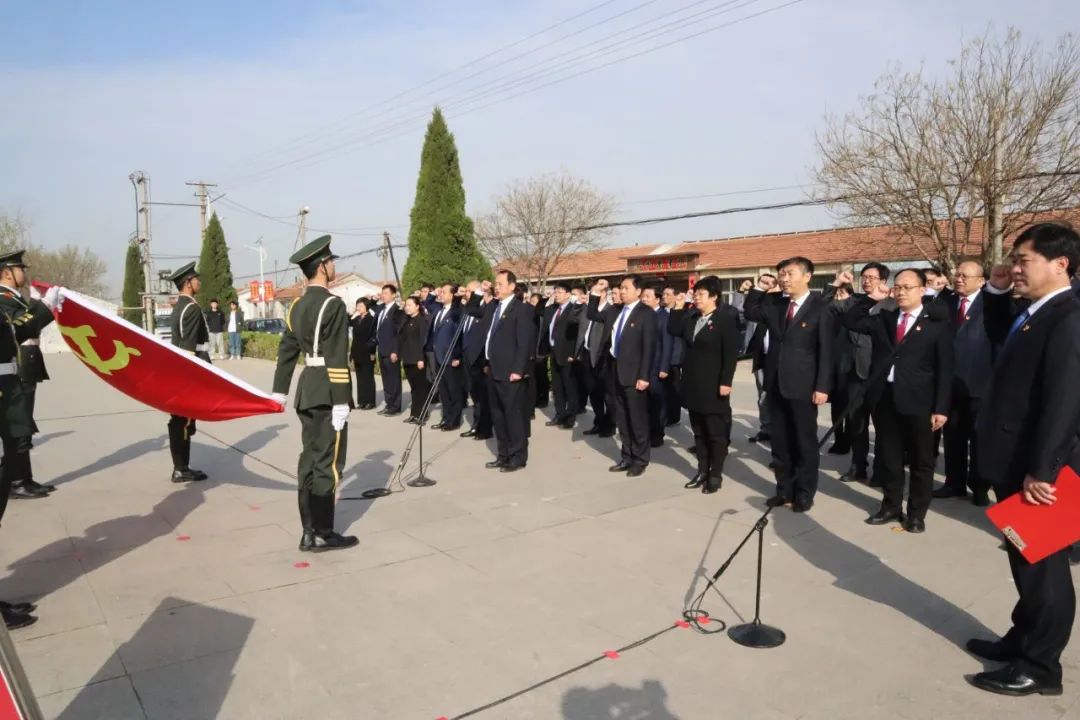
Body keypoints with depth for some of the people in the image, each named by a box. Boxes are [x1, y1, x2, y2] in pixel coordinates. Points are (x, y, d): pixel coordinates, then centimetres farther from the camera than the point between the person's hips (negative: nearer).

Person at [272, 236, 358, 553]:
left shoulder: (296, 307, 12)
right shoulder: (333, 305, -14)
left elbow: (286, 351, 15)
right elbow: (337, 359, -19)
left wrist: (279, 392, 20)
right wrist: (341, 402, -19)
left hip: (307, 390, 9)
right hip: (328, 393, -8)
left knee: (310, 460, 12)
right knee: (327, 462, -2)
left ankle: (310, 531, 19)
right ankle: (322, 534, 5)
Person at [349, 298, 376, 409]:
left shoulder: (371, 319, -10)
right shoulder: (356, 319, 12)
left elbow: (373, 337, -12)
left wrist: (372, 352, -14)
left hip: (367, 353, -7)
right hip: (357, 353, 7)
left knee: (368, 378, 1)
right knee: (360, 378, 9)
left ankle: (369, 401, 7)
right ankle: (361, 401, 15)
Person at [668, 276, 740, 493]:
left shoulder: (726, 318, -10)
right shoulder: (691, 317, 12)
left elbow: (731, 353, -15)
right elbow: (673, 330, 7)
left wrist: (726, 382, -20)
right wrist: (680, 306, 2)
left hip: (713, 387, -7)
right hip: (693, 385, 7)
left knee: (716, 433, 3)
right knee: (699, 432, 13)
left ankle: (715, 475, 12)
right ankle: (702, 471, 23)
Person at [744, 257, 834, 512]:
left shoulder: (820, 308, -7)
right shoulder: (775, 304, 9)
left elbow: (826, 351, -10)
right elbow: (750, 313, 21)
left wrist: (822, 387, -15)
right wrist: (759, 288, 5)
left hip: (803, 386, -5)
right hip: (776, 383, 5)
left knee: (805, 441, 7)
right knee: (780, 441, 12)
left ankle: (804, 493, 18)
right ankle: (784, 489, 24)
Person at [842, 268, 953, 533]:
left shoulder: (938, 323, -2)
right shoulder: (883, 319, 12)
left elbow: (945, 368, -5)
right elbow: (849, 321, 12)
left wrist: (941, 408, -11)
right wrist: (871, 298, 4)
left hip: (918, 401, -4)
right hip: (884, 397, 4)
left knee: (920, 460, 9)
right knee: (888, 457, 14)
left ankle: (917, 512, 23)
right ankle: (891, 506, 29)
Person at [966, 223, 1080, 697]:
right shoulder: (1030, 312, 9)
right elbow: (998, 332, 31)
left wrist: (1040, 471, -25)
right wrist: (995, 290, 12)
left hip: (1036, 468, -9)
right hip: (1014, 462, 9)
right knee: (1025, 560, 20)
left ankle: (1041, 666, 20)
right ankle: (1024, 640, 35)